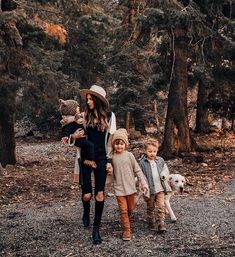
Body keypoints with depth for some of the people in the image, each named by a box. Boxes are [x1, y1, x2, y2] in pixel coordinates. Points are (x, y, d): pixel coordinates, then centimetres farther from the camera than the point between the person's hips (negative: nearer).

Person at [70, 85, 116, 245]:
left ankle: (96, 229, 10)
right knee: (87, 194, -2)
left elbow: (111, 140, 3)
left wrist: (109, 161, -2)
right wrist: (74, 136, -10)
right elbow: (79, 139, 13)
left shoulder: (109, 116, 0)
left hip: (101, 158, -1)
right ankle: (86, 213, 33)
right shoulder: (85, 116, 4)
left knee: (100, 194, -2)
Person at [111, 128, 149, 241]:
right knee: (123, 210, -2)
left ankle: (125, 219, 42)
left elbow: (137, 170, -1)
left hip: (130, 186, 1)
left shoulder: (129, 155, -5)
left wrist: (143, 183, -4)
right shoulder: (112, 157, -2)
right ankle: (126, 230, 7)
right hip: (119, 188, 0)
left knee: (131, 209, 13)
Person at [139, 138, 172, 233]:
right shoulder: (142, 163, -5)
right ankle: (151, 221, 33)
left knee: (161, 206, -5)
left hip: (160, 187, 2)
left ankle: (161, 223, 0)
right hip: (150, 189, -2)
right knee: (150, 207, 13)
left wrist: (163, 175, -11)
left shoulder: (160, 160, 5)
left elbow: (166, 169, 12)